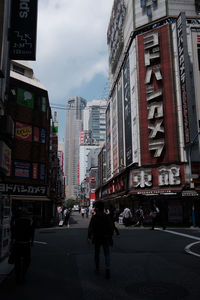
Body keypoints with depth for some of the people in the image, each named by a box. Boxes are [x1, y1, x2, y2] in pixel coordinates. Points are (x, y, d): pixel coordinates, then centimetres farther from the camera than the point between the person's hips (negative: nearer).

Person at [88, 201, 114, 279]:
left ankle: (97, 269, 25)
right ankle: (108, 268, -15)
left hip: (97, 238, -1)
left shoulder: (94, 217, -7)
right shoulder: (107, 217, -2)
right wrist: (110, 236, 12)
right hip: (106, 238, 1)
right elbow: (111, 227, 1)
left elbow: (90, 227, -14)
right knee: (107, 254, 5)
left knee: (97, 254, 16)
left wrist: (89, 237, -13)